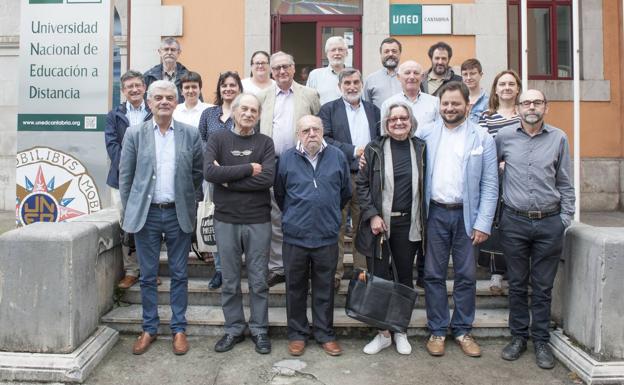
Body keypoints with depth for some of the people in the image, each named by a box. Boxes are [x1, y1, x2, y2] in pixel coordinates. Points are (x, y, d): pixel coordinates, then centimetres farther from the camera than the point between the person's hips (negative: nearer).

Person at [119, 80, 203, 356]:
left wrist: (186, 199, 8)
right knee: (147, 276, 10)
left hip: (179, 214, 0)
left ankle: (179, 329, 22)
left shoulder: (190, 134, 1)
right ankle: (149, 329, 25)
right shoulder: (134, 134, 1)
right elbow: (125, 176, 4)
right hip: (146, 214, 0)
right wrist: (129, 213, 3)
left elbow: (198, 173, 9)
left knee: (179, 275, 8)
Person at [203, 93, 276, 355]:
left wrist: (228, 180, -12)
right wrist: (248, 169, -15)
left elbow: (267, 178, -12)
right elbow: (209, 172, -14)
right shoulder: (218, 139, 3)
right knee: (230, 281, 11)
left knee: (259, 280, 8)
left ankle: (259, 330, 23)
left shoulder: (265, 142, 3)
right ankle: (233, 329, 26)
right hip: (226, 220, 0)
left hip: (258, 220, 0)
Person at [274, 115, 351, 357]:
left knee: (325, 289, 11)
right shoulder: (287, 159, -1)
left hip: (327, 236, 1)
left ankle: (325, 334, 26)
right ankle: (297, 334, 26)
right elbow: (279, 195, 11)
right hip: (295, 236, 0)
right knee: (296, 288, 10)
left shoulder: (337, 157, 2)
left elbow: (345, 193, 13)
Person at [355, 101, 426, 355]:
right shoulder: (374, 149, -1)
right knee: (378, 278, 2)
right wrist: (372, 215, -10)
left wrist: (424, 222, 3)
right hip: (379, 223, -1)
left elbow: (425, 186, 9)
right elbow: (362, 184, -2)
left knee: (405, 277, 10)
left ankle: (401, 332, 26)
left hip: (409, 224, 2)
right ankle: (384, 333, 18)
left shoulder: (420, 149, 5)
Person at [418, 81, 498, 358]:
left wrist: (483, 223, -7)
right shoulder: (425, 133, 4)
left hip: (467, 214, 0)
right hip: (435, 213, 1)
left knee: (466, 275, 9)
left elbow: (490, 185, -2)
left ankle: (463, 330, 25)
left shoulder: (482, 137, 0)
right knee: (434, 275, 7)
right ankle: (437, 330, 21)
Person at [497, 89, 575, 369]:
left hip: (549, 223, 0)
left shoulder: (558, 138, 5)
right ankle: (518, 336, 24)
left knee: (543, 287, 8)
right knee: (517, 285, 10)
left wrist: (565, 218, 2)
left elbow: (565, 183, 8)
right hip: (514, 222, 0)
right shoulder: (504, 136, 3)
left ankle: (541, 340, 21)